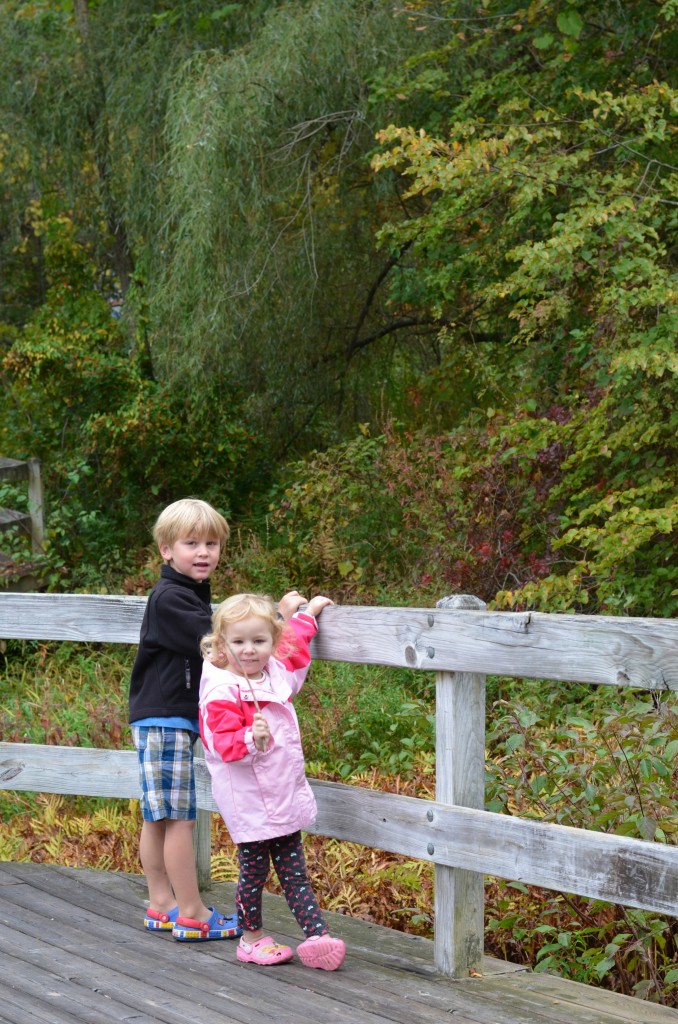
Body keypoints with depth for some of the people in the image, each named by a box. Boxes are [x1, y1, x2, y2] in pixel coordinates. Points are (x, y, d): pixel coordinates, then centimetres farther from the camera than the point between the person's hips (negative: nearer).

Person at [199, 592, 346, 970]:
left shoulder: (278, 673, 6)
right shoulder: (222, 693, -16)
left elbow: (296, 648, 29)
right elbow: (224, 744, -21)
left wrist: (308, 613, 36)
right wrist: (251, 738, -38)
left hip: (286, 796, 6)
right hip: (249, 802, -6)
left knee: (294, 872, 8)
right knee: (254, 870, 5)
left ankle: (317, 934, 4)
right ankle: (252, 937, 20)